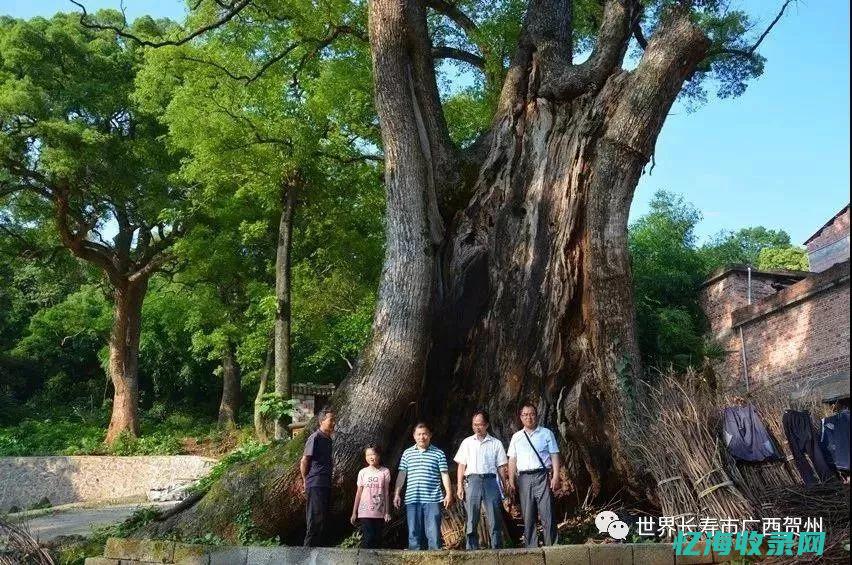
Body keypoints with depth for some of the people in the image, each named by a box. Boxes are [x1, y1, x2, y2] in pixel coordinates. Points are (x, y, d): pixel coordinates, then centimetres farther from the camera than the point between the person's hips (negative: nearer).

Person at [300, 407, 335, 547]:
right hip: (316, 484, -9)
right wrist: (305, 481, -3)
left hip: (326, 485, 9)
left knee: (322, 519, 11)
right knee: (316, 518, -9)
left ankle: (315, 546, 17)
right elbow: (304, 461, -10)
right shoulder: (315, 438, -11)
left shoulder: (328, 439, 16)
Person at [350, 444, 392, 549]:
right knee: (368, 538, -9)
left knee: (377, 538, 2)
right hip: (365, 512, -1)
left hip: (379, 512, 1)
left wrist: (387, 512, 1)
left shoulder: (385, 472, 2)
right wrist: (354, 513, 4)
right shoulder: (363, 472, 4)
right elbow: (359, 493, 6)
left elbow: (386, 492, 4)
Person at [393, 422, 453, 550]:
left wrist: (449, 494, -3)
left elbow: (444, 474, 4)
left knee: (433, 533, -4)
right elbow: (401, 474, 12)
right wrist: (397, 494, 7)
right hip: (412, 499, 2)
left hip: (432, 499, -2)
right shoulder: (407, 453, 11)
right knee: (414, 533, 5)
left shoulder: (438, 453, 5)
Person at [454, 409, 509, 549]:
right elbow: (461, 466, 12)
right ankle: (472, 549, 5)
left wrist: (505, 487, 2)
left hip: (490, 480, -1)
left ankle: (497, 549, 3)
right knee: (471, 519, 0)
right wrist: (460, 486, 2)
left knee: (494, 519, -2)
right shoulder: (467, 442, 14)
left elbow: (501, 467, 9)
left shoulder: (496, 443, 11)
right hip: (472, 480, 1)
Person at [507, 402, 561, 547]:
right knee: (528, 517, 4)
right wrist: (511, 481, 6)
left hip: (542, 476, -3)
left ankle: (551, 547, -1)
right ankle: (531, 549, 10)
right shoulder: (516, 437, 15)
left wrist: (555, 476, -8)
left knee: (547, 515, -7)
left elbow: (554, 455, 3)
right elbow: (512, 460, 13)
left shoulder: (546, 433, 8)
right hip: (524, 478, 3)